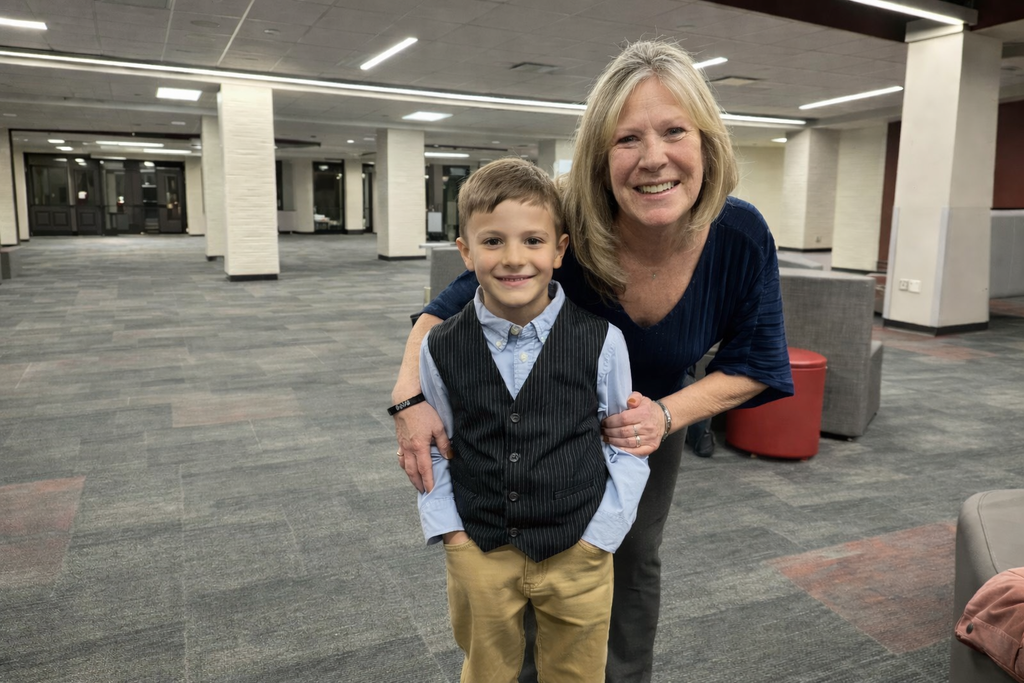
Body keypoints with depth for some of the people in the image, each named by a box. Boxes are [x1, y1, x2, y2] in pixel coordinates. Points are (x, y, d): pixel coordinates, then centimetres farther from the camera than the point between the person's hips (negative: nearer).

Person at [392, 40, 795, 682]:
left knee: (636, 559, 20)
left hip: (654, 423, 2)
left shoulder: (742, 239, -29)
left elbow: (754, 363, -15)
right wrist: (411, 394, -40)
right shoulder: (562, 230, -35)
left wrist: (668, 414, -30)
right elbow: (454, 309, -23)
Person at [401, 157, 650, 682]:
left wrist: (599, 535, -6)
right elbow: (432, 448, 4)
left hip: (578, 556, -1)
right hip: (478, 554, 1)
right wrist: (450, 532, -3)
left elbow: (628, 445, -3)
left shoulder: (602, 341, -13)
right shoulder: (441, 349, -9)